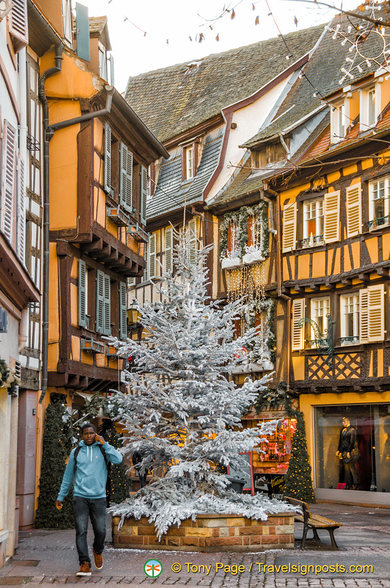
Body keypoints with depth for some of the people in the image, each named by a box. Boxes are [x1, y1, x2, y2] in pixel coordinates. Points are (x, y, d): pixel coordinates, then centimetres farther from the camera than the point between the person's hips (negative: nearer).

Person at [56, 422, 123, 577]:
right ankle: (85, 564, -7)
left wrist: (104, 443, -9)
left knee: (100, 531, -1)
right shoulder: (76, 452, 10)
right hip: (80, 497, 0)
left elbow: (118, 459, -12)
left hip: (99, 497, 0)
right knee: (81, 531, -8)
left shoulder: (102, 449, 6)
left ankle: (98, 551, 29)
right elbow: (68, 476, 16)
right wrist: (61, 496, 15)